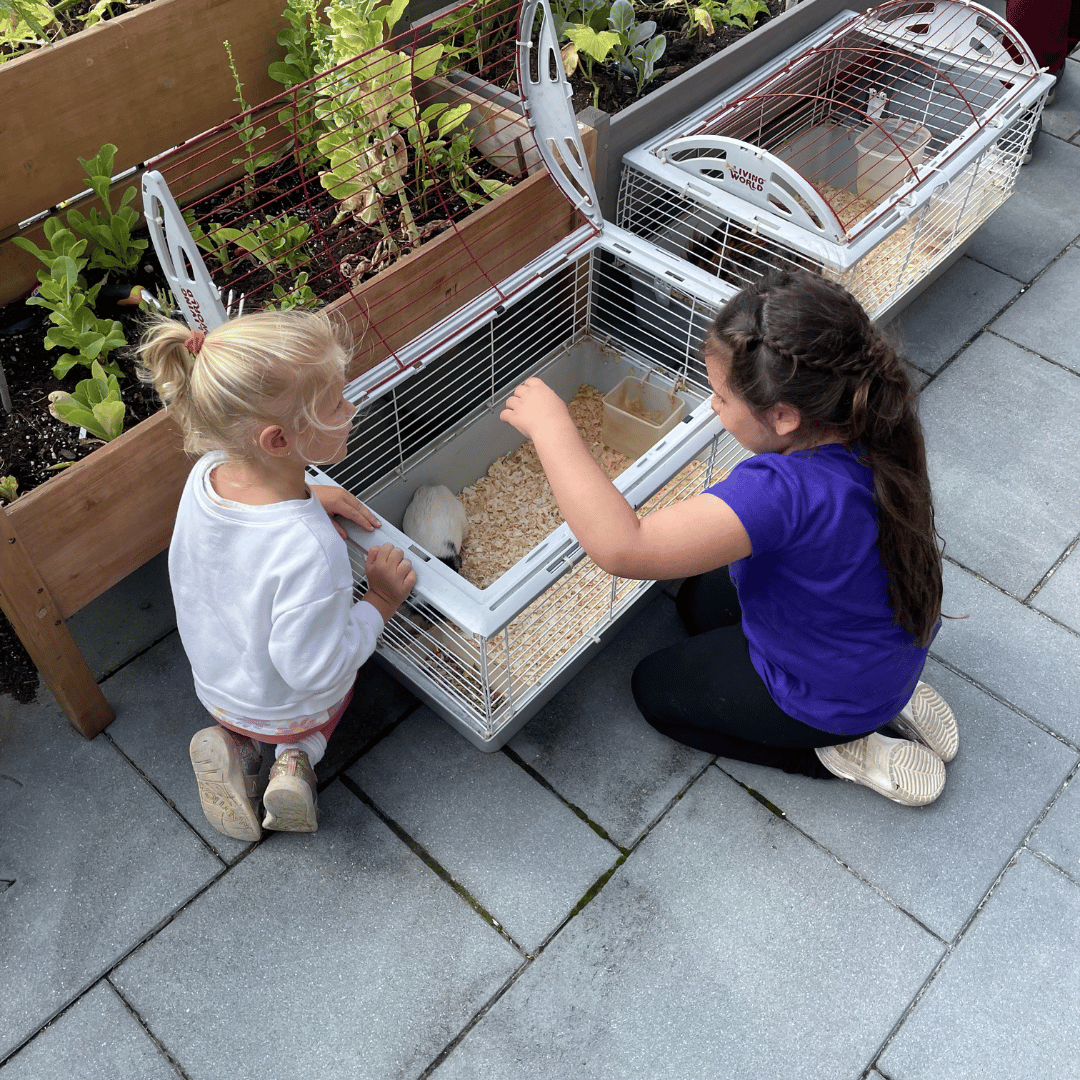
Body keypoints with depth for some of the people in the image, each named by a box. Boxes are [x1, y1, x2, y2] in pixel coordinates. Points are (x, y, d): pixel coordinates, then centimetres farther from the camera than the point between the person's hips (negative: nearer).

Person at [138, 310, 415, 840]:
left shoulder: (208, 474, -24)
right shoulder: (309, 550, -44)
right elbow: (316, 670, -33)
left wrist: (305, 497, -10)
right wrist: (380, 603, -23)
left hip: (214, 683, 4)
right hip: (288, 707, -4)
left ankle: (236, 744, 12)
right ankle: (297, 756, 8)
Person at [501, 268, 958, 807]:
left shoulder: (781, 490, -44)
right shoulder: (867, 423, -17)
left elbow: (622, 546, -49)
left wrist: (550, 426, -39)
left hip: (833, 694, -7)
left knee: (655, 686, 14)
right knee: (701, 598, 27)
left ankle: (840, 752, 7)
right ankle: (890, 699, 18)